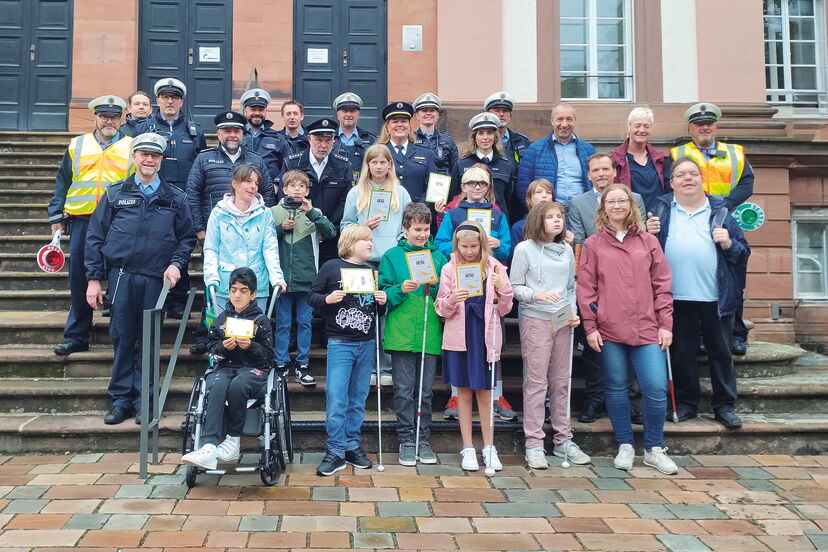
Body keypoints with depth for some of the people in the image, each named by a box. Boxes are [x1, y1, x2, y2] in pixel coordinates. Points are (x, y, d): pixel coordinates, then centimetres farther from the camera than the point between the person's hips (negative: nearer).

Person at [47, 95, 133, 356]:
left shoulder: (132, 147, 8)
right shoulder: (77, 145, 13)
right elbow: (62, 184, 14)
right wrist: (56, 217, 7)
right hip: (82, 220, 2)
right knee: (79, 278, 4)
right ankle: (76, 336, 13)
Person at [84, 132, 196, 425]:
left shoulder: (175, 198, 9)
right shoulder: (114, 194, 8)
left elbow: (188, 237, 12)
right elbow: (95, 237, 8)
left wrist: (176, 263, -6)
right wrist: (93, 278, 3)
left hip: (157, 278, 0)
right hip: (121, 275, 0)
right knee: (122, 337, 3)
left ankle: (143, 399, 14)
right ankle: (121, 398, 14)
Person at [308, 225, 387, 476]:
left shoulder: (372, 272, 13)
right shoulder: (332, 267, -2)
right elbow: (312, 296, 0)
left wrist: (382, 302, -2)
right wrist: (327, 299, -20)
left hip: (367, 344, 5)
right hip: (340, 343, -4)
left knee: (358, 398, 10)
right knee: (336, 397, -7)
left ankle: (353, 446, 21)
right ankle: (336, 451, 3)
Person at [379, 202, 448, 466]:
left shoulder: (438, 256, 11)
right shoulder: (392, 256, 4)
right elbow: (384, 295, 1)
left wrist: (436, 287, -8)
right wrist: (401, 290, -17)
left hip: (430, 333, 2)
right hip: (401, 333, -2)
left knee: (426, 390, 8)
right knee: (404, 390, 2)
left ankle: (423, 439, 19)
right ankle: (406, 440, 13)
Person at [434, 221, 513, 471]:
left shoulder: (494, 268, 1)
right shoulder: (449, 269, 1)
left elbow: (503, 310, 4)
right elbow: (441, 309, 2)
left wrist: (503, 290, -14)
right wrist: (451, 300, -19)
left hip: (486, 337, 0)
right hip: (459, 337, 0)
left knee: (485, 392, 6)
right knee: (463, 392, 7)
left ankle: (489, 447, 18)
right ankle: (468, 448, 17)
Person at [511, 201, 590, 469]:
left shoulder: (566, 250, 11)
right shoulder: (525, 249, -3)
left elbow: (571, 287, 16)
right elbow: (514, 287, -3)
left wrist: (573, 312, 2)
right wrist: (536, 295, -19)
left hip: (562, 322, 5)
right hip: (535, 321, -5)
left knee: (561, 382, 10)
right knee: (536, 382, -3)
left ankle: (563, 440, 21)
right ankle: (534, 444, 5)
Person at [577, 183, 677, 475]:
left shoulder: (649, 242, 10)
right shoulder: (593, 245, 6)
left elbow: (662, 285, 9)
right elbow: (585, 288, 3)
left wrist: (665, 324, 3)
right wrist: (590, 326, -3)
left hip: (647, 329, 1)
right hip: (609, 330, -1)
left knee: (656, 388, -4)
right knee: (616, 388, 7)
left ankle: (654, 449, 14)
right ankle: (625, 446, 23)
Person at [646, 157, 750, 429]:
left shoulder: (719, 211, 8)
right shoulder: (662, 210, 7)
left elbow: (743, 253, 9)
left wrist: (729, 244, -11)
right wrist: (648, 233, -14)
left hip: (717, 297, 0)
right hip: (677, 297, 0)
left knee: (721, 352, 8)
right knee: (682, 353, 9)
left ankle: (725, 406, 19)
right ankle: (686, 403, 22)